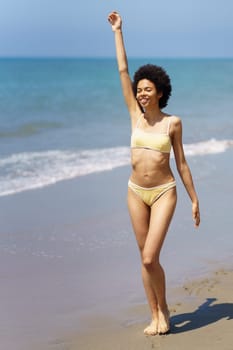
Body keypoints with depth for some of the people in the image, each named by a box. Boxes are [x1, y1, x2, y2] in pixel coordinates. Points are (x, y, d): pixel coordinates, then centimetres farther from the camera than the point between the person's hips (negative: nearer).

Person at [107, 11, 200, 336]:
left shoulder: (172, 122, -4)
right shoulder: (135, 114, 1)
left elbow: (181, 162, 2)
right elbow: (123, 71, 2)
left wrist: (194, 199, 3)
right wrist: (118, 31, 3)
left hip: (164, 192, -3)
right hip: (136, 192, 3)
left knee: (150, 258, -11)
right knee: (146, 259, 8)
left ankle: (163, 309, 12)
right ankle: (155, 316, 19)